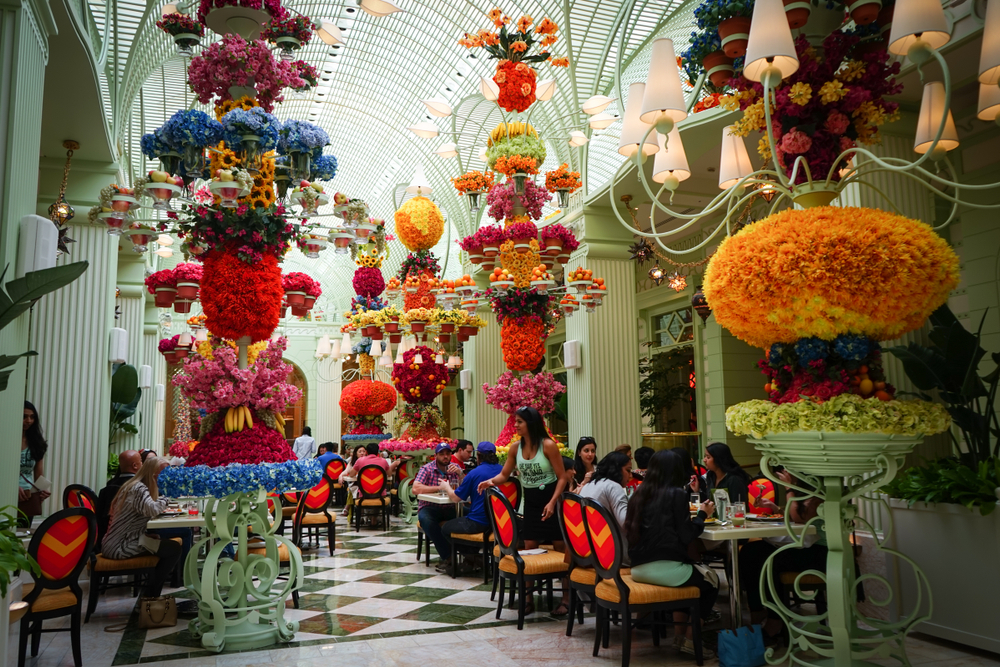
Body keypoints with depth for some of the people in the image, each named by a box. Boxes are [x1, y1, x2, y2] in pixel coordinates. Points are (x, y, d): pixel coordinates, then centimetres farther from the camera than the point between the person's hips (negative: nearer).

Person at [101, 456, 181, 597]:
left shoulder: (134, 486, 14)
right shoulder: (139, 489, -17)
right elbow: (152, 509, -34)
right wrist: (166, 497, -16)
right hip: (119, 547, -11)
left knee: (167, 544, 21)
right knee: (174, 549, -13)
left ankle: (150, 594, 24)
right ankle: (150, 595, 3)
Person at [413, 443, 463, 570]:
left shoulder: (455, 468, 9)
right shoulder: (427, 469, -2)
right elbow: (415, 489, -19)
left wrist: (460, 474, -19)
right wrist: (439, 488, -17)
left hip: (450, 507, 3)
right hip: (429, 507, -2)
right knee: (425, 519, -35)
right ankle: (447, 556, -25)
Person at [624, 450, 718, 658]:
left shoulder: (639, 493, 8)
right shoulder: (676, 494, -7)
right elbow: (686, 536, -8)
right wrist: (702, 514, 9)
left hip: (639, 567, 7)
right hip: (664, 568, -7)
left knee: (697, 571, 32)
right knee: (711, 580, 20)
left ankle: (679, 634, 31)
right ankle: (690, 639, 19)